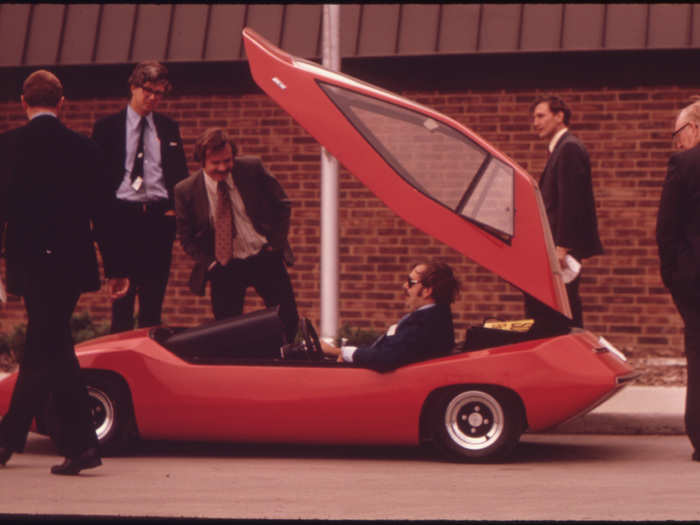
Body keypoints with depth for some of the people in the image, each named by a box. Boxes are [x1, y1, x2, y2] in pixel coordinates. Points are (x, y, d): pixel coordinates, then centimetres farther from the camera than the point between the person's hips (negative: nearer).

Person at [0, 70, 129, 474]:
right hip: (72, 263, 3)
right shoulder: (85, 148, 2)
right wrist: (116, 268, 6)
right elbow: (101, 211, 2)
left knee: (54, 351, -2)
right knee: (41, 349, 15)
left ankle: (81, 444, -11)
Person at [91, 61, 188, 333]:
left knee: (154, 294, 3)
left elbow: (180, 174, 16)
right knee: (122, 290, -3)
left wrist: (175, 207, 2)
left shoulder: (169, 129, 13)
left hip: (160, 217, 3)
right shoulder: (107, 126, 4)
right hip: (123, 216, -3)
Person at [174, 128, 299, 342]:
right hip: (224, 267, -1)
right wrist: (210, 262, -7)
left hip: (264, 258, 1)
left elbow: (281, 205, 5)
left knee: (289, 322, 2)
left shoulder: (252, 169, -8)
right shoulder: (186, 191, -9)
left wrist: (276, 243, -1)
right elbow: (186, 237, 4)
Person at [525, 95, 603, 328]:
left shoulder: (569, 148, -12)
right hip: (557, 243, 10)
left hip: (568, 244, -10)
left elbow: (570, 201, -20)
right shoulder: (559, 148, 20)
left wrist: (562, 247, -23)